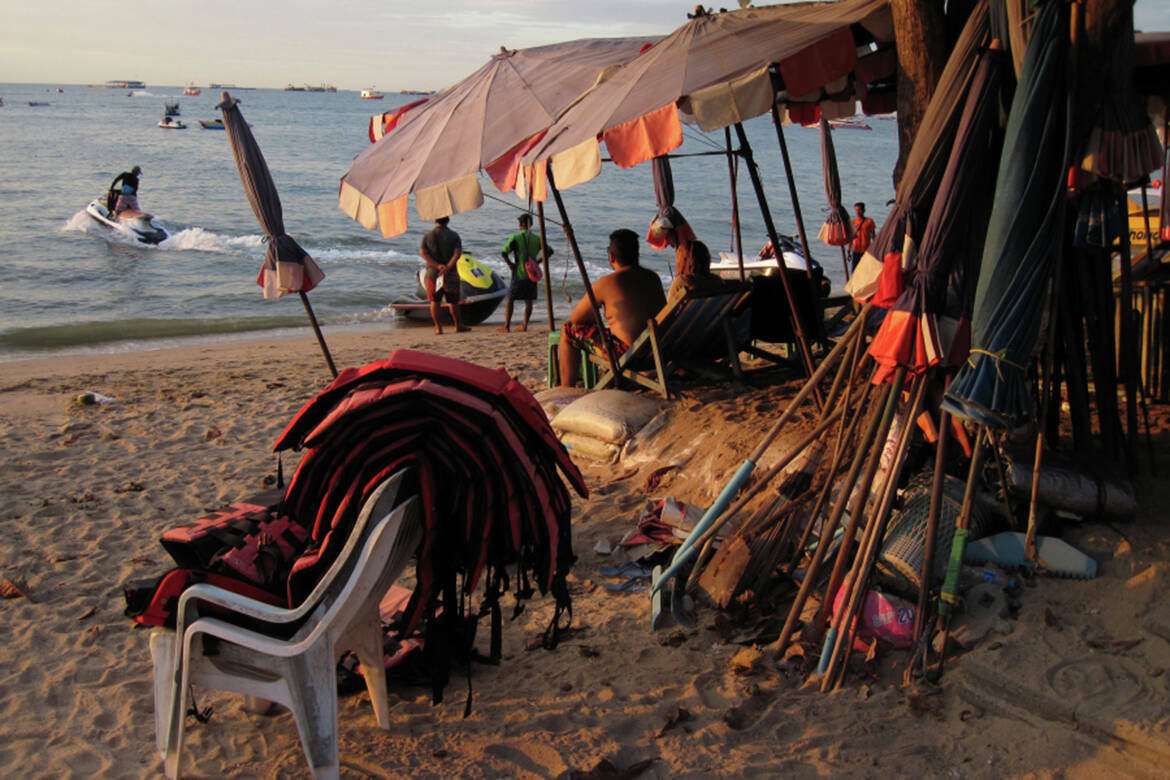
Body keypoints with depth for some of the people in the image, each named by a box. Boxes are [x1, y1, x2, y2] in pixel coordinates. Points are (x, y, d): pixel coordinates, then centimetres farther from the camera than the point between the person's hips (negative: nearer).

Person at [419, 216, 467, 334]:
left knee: (434, 302, 5)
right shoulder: (454, 235, -1)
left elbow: (423, 253, -6)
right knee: (453, 302, 9)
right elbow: (458, 253, -13)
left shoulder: (427, 236, 4)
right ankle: (458, 326, 16)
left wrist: (438, 265, -12)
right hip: (451, 274, -1)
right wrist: (448, 267, -19)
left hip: (433, 273, 1)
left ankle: (438, 327, 3)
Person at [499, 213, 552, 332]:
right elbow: (550, 251, 3)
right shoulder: (537, 238, 4)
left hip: (519, 274, -3)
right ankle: (525, 325, 9)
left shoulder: (515, 238, -8)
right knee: (528, 300, 12)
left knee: (510, 299, 6)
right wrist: (537, 261, 6)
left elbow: (504, 253, -17)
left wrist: (510, 263, -2)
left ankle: (507, 326, 3)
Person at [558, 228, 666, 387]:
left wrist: (594, 319, 22)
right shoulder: (653, 278, 7)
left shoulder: (605, 283, -9)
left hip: (627, 354, -7)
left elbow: (575, 318, 0)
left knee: (568, 331, 8)